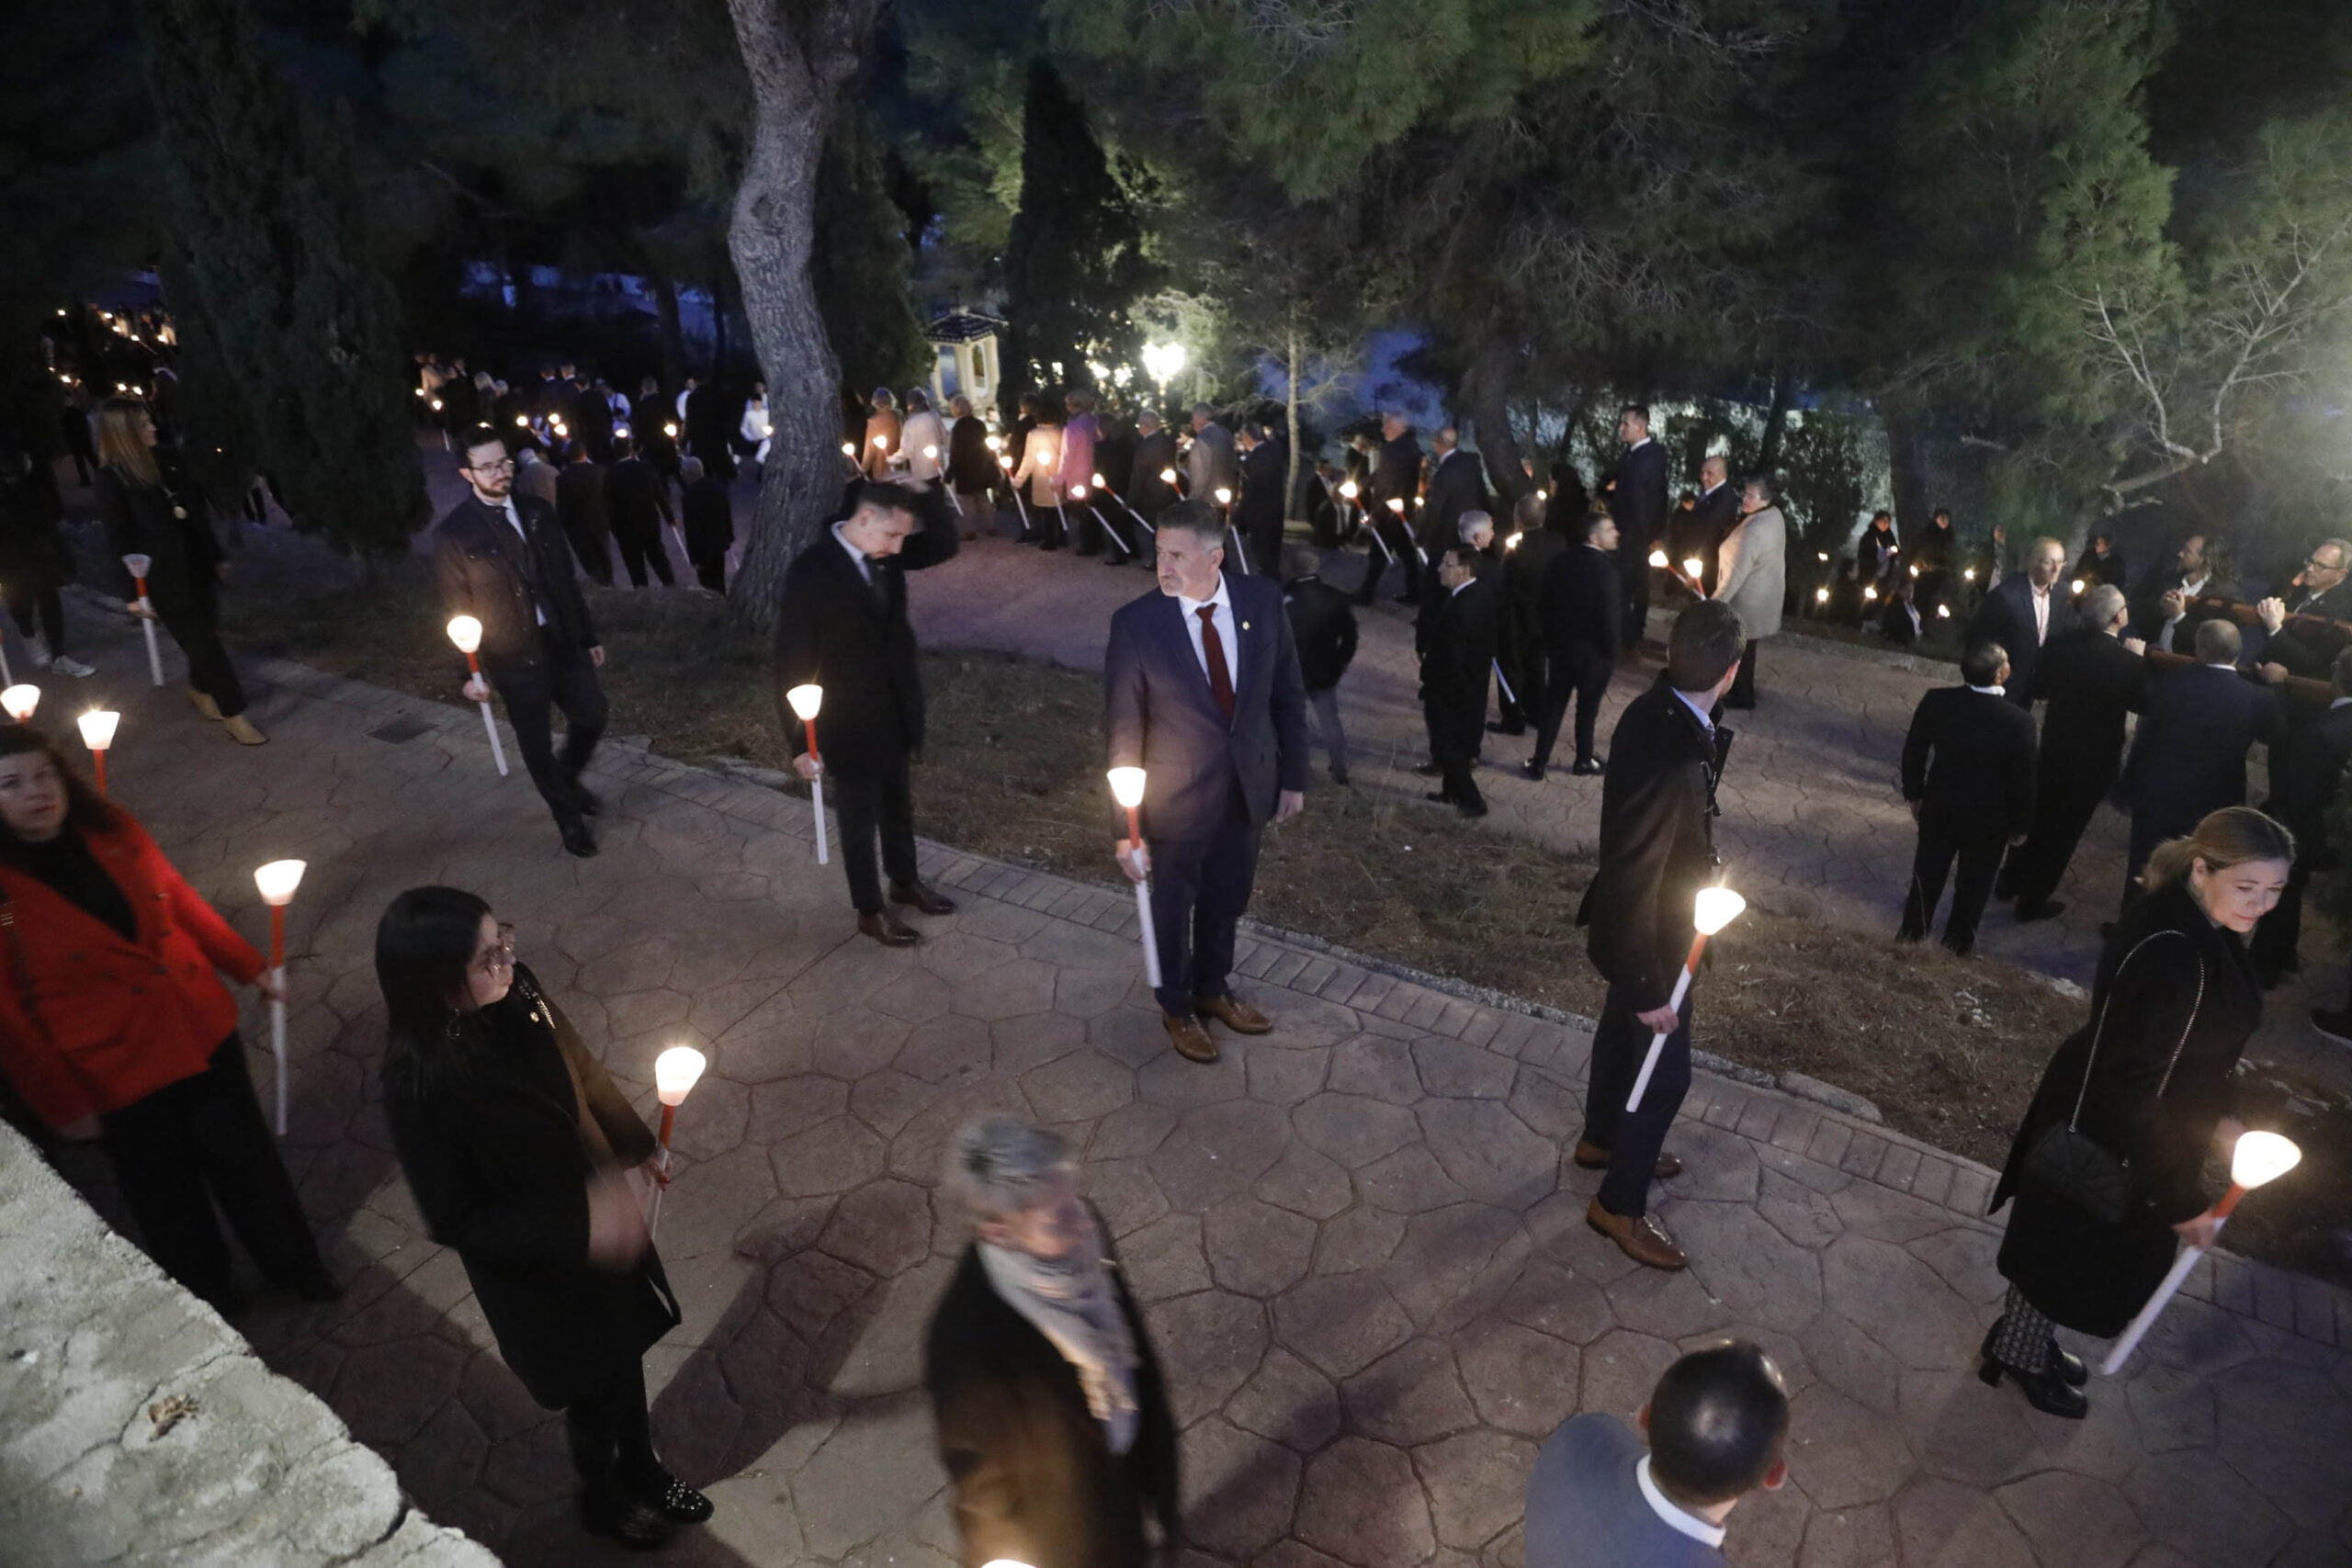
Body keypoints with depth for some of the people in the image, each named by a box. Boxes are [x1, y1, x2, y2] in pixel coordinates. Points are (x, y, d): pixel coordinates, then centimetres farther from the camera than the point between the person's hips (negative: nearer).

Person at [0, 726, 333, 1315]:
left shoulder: (112, 832, -4)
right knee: (167, 1194, 16)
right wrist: (63, 1106, -9)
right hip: (118, 1071, -4)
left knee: (246, 1158, 18)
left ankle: (295, 1264, 39)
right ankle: (211, 1300, 40)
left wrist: (248, 966, 8)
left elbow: (182, 901, 8)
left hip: (203, 1032, 4)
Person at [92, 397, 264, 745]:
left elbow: (199, 511, 12)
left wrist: (216, 556, 15)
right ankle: (233, 715, 5)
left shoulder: (170, 459, 3)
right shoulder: (112, 478, -12)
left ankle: (200, 690, 40)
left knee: (205, 636, 16)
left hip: (197, 565, 5)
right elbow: (119, 539, -10)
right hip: (163, 577, -5)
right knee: (204, 643, -2)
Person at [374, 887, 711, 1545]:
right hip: (538, 1263, -5)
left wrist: (637, 1147, 10)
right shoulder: (420, 1086, -33)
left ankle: (643, 1471, 54)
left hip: (600, 1214, 5)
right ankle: (602, 1496, 52)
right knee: (596, 1386, 19)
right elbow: (456, 1221, -23)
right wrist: (578, 1227, -31)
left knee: (626, 1348, 25)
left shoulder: (516, 992, -18)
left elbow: (582, 1071, 1)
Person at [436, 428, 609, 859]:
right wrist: (471, 671, -7)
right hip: (513, 656, -4)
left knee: (592, 715, 11)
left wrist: (589, 637, 12)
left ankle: (568, 779, 41)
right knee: (536, 744, 9)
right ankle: (569, 817, 29)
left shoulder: (537, 514, 3)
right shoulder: (453, 532, -11)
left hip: (562, 642, 4)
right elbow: (456, 606, -7)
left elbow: (566, 580, 9)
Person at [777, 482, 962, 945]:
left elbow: (945, 544, 2)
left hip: (897, 711, 6)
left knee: (899, 805, 24)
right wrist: (799, 741, -16)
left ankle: (905, 881, 47)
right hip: (849, 723, -6)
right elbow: (793, 662, -19)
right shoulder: (811, 572, -23)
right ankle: (870, 910, 32)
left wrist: (926, 489, -16)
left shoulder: (886, 552, -5)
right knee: (860, 817, 13)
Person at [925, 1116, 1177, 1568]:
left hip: (1119, 1462, 4)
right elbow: (980, 1480, -22)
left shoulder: (1079, 1232, -28)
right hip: (1056, 1529, -4)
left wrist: (1151, 1425, 9)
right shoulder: (966, 1342, -44)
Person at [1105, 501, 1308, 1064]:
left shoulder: (1263, 600, -11)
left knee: (1226, 901, 23)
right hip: (1177, 797, -3)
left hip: (1249, 786, 3)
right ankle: (1177, 1007, 44)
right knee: (1172, 908, 18)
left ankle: (1213, 988, 51)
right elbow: (1123, 730, -16)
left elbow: (1288, 694, 1)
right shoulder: (1135, 623, -20)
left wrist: (1293, 775, 4)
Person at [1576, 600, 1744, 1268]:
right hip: (1652, 936, -9)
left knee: (1622, 1033, 28)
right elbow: (1633, 881, -31)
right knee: (1664, 1071, 9)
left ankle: (1601, 1139, 52)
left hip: (1636, 924, 9)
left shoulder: (1657, 711, -10)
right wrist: (1649, 988, -23)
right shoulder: (1672, 758, -38)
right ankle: (1620, 1205, 28)